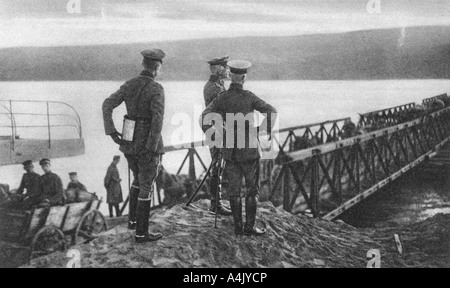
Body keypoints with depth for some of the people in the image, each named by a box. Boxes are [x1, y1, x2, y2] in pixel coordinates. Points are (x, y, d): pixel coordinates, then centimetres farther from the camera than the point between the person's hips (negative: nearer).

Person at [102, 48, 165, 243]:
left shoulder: (129, 85, 5)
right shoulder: (156, 89, -16)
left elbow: (107, 105, -3)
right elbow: (158, 118, -28)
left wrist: (112, 133, -6)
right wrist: (152, 148, -25)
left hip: (129, 143, 7)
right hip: (147, 144, -6)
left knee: (138, 178, 29)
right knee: (146, 188, 5)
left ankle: (133, 219, 34)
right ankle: (141, 233, 12)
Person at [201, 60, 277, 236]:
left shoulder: (221, 98, 0)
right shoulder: (249, 97, -8)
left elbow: (204, 117, -10)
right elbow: (271, 112, -18)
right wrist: (266, 130, -5)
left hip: (229, 151, 3)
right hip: (248, 149, -3)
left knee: (234, 190, 11)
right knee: (252, 189, 7)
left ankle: (238, 227, 14)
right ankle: (249, 227, 7)